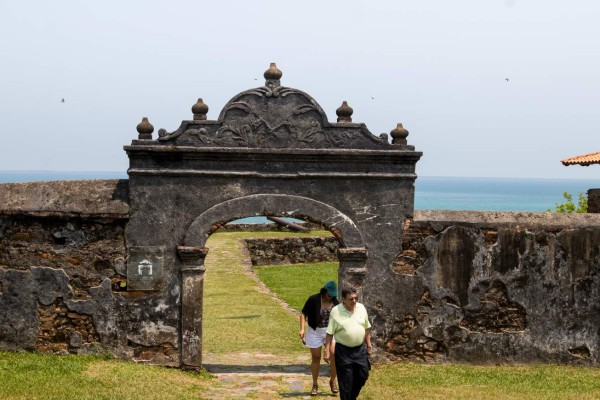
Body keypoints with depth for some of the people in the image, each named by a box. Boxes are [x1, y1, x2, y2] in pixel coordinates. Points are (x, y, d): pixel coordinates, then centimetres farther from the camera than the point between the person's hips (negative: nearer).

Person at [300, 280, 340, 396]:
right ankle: (315, 385, 20)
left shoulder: (335, 303, -2)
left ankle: (332, 381, 11)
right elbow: (304, 313, -7)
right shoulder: (313, 300, -12)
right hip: (314, 331, -2)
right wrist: (302, 328, -17)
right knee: (316, 358, 6)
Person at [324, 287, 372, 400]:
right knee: (346, 381, 1)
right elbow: (330, 333, -9)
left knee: (362, 376, 10)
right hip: (343, 351, -4)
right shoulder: (336, 311, -12)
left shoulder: (361, 308, 1)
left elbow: (367, 328, 13)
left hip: (360, 349, 4)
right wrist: (327, 351, -12)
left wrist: (368, 344, 13)